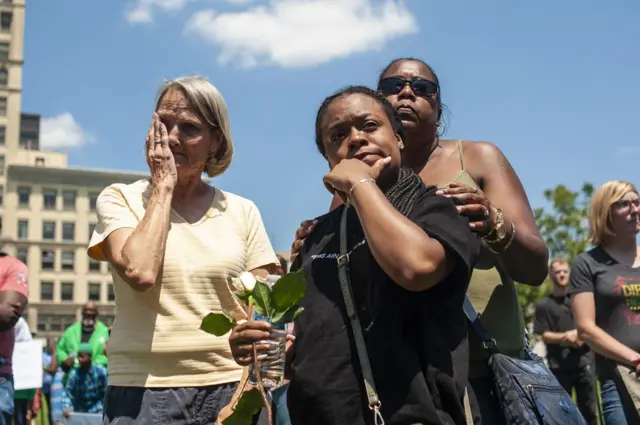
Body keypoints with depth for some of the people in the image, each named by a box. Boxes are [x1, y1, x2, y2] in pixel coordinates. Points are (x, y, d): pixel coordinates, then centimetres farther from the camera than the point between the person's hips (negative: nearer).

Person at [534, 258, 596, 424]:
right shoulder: (543, 304, 3)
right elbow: (544, 336, -2)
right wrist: (564, 337, -19)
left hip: (583, 361, 2)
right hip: (558, 365, -2)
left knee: (589, 410, 5)